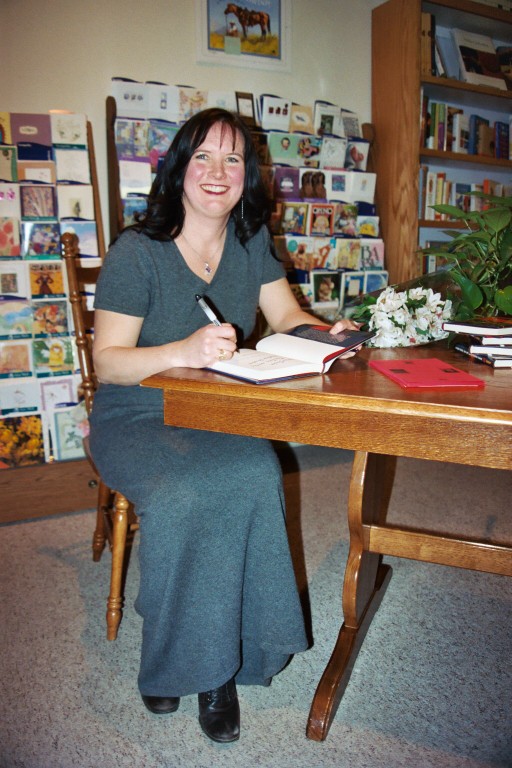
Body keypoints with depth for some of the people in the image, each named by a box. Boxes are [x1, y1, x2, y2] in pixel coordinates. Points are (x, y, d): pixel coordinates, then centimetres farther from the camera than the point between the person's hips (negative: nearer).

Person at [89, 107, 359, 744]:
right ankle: (211, 664, -7)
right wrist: (184, 351, -31)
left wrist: (325, 334, -12)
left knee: (258, 475, -29)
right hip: (135, 420, -3)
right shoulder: (137, 252, -10)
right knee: (185, 495, -34)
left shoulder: (252, 240, 7)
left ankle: (213, 664, -10)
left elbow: (286, 316, 11)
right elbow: (106, 361, -13)